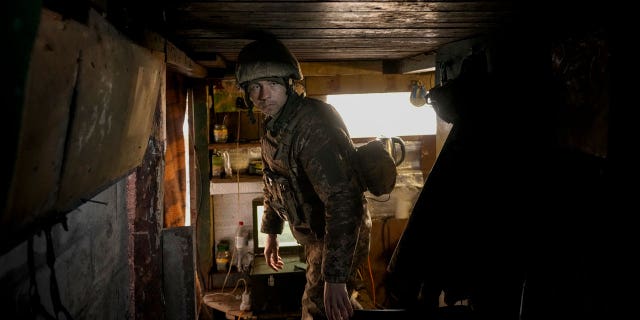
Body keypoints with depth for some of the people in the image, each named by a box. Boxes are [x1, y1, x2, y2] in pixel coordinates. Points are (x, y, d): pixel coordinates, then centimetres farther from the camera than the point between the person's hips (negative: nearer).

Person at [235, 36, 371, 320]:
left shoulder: (314, 123, -30)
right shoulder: (271, 124, 1)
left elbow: (343, 199, -37)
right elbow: (273, 184, 16)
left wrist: (335, 276, -39)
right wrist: (270, 232, 20)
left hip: (340, 237, -9)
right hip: (313, 235, 9)